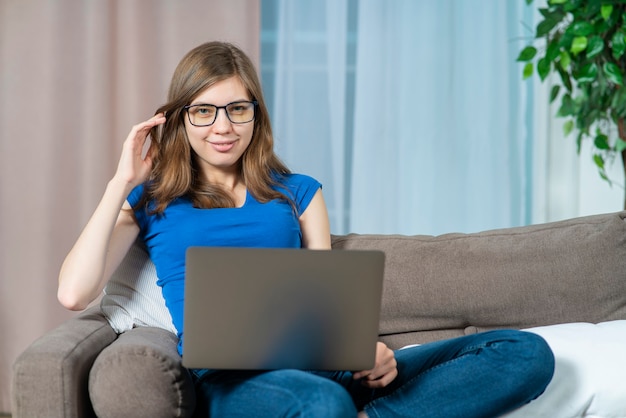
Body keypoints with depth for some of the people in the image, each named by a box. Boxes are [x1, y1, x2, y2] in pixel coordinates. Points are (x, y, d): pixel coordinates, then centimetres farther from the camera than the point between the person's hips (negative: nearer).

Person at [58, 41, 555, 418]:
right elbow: (74, 293, 3)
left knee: (527, 353, -19)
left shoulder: (298, 192, 24)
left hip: (320, 365, 5)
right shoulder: (151, 201, 17)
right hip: (228, 377, -5)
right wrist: (122, 182, 6)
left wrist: (366, 348, -7)